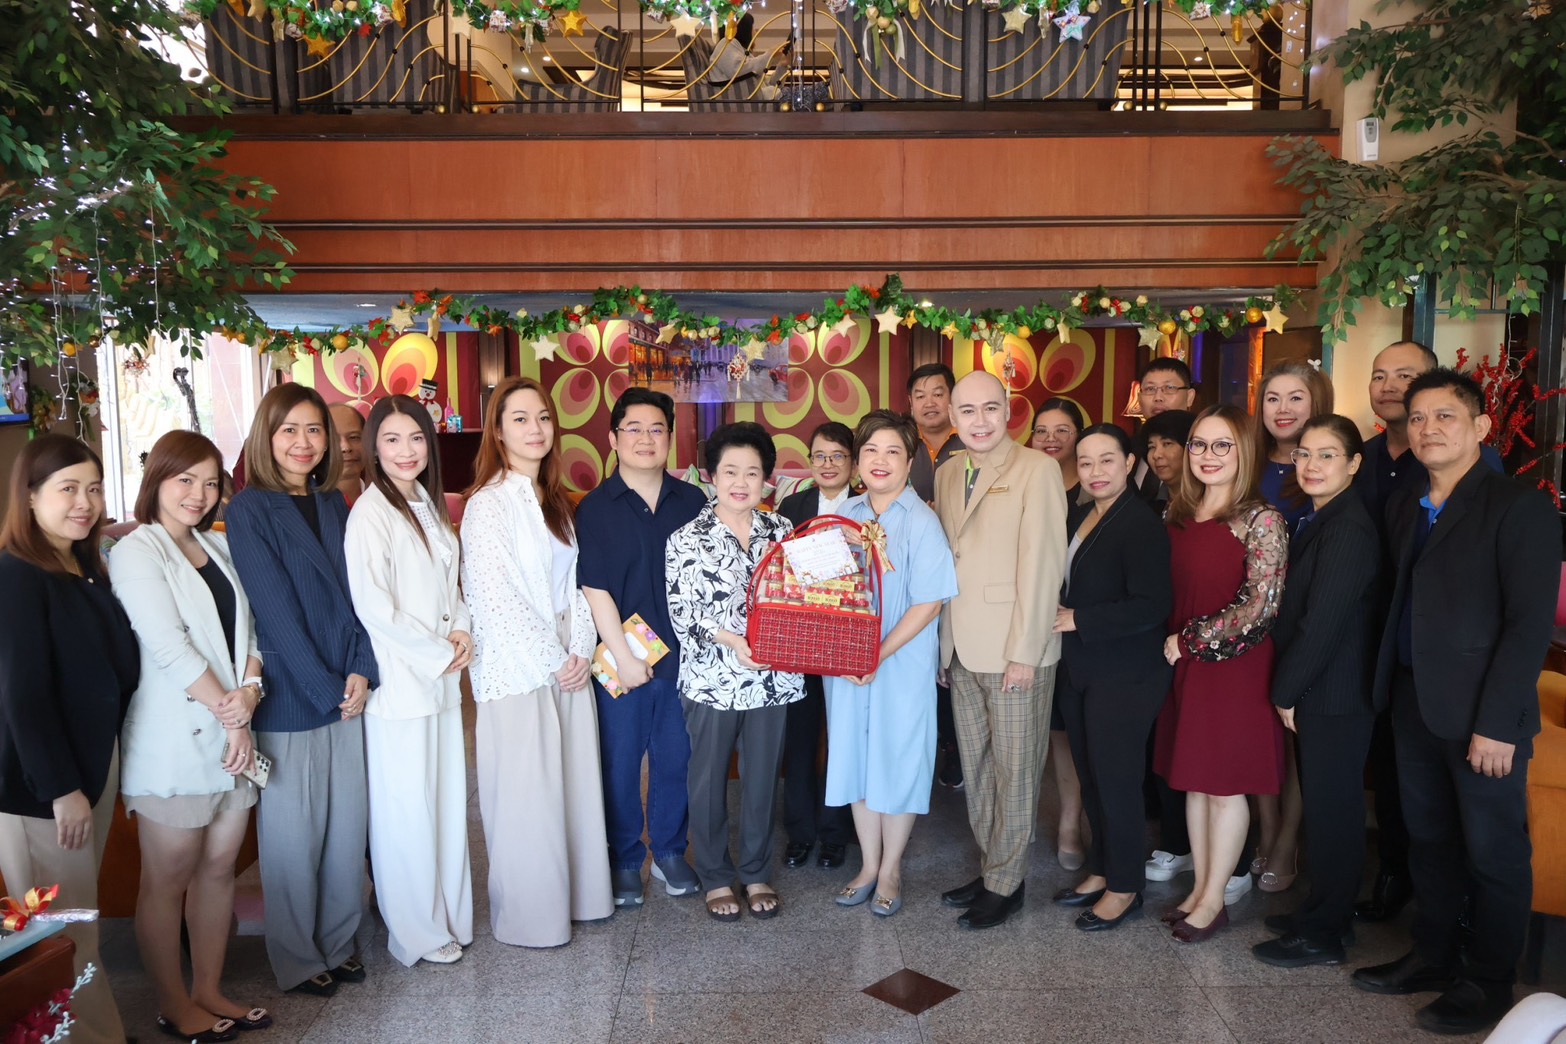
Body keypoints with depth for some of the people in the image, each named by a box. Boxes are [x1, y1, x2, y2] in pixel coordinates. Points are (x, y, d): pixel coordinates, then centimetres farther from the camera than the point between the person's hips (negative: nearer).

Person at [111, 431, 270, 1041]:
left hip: (232, 734, 6)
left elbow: (247, 627, 9)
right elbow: (168, 646, -15)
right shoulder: (136, 553, -8)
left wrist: (250, 687, -10)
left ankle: (209, 990, 27)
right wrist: (231, 717, -14)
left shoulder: (219, 547, 12)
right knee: (168, 877, 7)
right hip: (172, 743, -6)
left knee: (218, 866, 13)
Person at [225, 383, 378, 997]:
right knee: (293, 832, 6)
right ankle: (298, 960, 23)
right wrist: (326, 691, -14)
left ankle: (339, 941, 29)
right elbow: (275, 611, -13)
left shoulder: (333, 504, 9)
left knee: (347, 823, 12)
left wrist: (361, 671, -8)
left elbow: (355, 593, 5)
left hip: (347, 691, 5)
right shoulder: (249, 510, -8)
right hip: (288, 699, -5)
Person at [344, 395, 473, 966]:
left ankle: (448, 914, 30)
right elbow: (372, 604, -18)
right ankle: (416, 931, 18)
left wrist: (461, 630, 1)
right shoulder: (370, 512, -12)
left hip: (441, 678, 7)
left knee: (447, 800, 15)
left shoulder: (430, 505, 12)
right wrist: (437, 652, -12)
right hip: (399, 682, -7)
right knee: (407, 811, 3)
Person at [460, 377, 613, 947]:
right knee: (523, 795, 2)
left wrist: (582, 651, -2)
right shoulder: (487, 504, -11)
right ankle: (529, 916, 17)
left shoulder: (554, 500, 12)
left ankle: (575, 893, 28)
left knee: (573, 781, 13)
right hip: (516, 670, -7)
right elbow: (494, 598, -15)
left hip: (566, 665, 7)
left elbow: (573, 583, 10)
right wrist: (552, 661, -12)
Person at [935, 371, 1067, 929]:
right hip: (962, 650, 6)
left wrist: (1025, 652, -15)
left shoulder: (1037, 469, -8)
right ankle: (991, 866, 29)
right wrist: (943, 639, 6)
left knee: (1014, 771, 5)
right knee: (976, 768, 15)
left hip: (1016, 652, -6)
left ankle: (1005, 883, 19)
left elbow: (1040, 563, -13)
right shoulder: (947, 473, 12)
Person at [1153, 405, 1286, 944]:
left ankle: (1213, 900, 19)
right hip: (1185, 662, 6)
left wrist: (1189, 640, -14)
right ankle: (1200, 887, 27)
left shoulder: (1260, 520, -12)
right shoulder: (1178, 513, 6)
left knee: (1225, 786, 5)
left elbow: (1259, 606, -18)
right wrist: (1173, 644, 2)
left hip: (1235, 667, -6)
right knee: (1194, 781, 14)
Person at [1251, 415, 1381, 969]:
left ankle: (1321, 934, 15)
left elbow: (1322, 622, -21)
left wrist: (1285, 689, -12)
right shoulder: (1319, 520, 11)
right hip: (1316, 691, 9)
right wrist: (1288, 688, 9)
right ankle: (1325, 910, 31)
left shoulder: (1348, 529, -19)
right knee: (1323, 805, 18)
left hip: (1335, 697, -9)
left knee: (1330, 810, 2)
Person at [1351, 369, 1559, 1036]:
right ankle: (1433, 956, 33)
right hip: (1415, 704, 6)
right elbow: (1401, 602, 10)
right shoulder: (1404, 506, 10)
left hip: (1481, 714, -6)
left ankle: (1488, 983, 24)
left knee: (1494, 854, 9)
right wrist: (1394, 692, 2)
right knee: (1428, 841, 17)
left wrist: (1496, 723, -17)